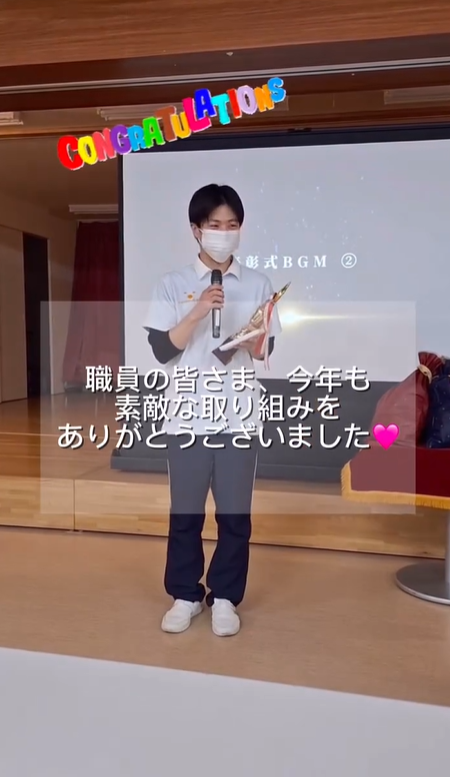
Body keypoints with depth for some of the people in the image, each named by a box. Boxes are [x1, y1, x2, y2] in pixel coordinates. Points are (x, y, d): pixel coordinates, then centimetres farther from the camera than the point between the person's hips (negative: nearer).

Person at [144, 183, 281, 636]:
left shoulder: (258, 285, 7)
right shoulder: (172, 286, 2)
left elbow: (265, 352, 6)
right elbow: (162, 350, -6)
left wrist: (254, 340, -16)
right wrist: (197, 312, -17)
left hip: (239, 418, 1)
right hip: (187, 418, -1)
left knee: (235, 514, 7)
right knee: (185, 513, 8)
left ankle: (225, 597, 25)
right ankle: (185, 595, 27)